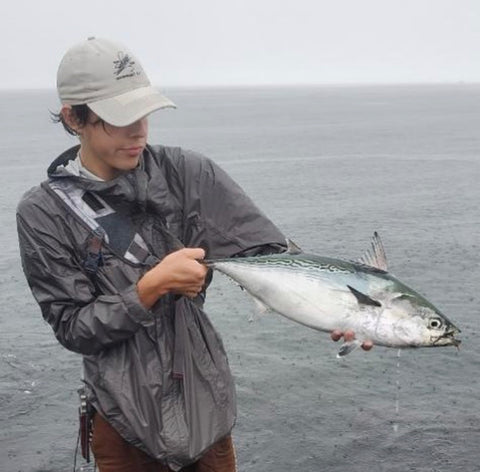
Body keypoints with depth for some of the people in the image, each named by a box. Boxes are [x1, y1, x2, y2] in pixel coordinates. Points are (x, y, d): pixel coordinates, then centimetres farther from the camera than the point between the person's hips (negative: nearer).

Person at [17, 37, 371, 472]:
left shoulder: (185, 172, -7)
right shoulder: (44, 214, -10)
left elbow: (265, 251, -11)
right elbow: (72, 328, -11)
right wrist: (151, 286, -23)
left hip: (207, 404, 2)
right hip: (126, 421, -2)